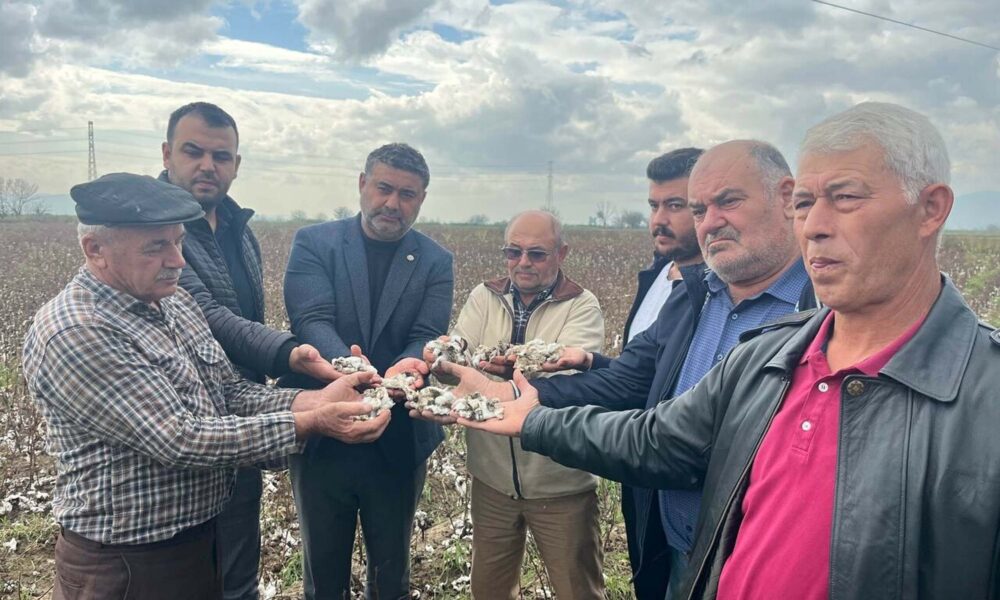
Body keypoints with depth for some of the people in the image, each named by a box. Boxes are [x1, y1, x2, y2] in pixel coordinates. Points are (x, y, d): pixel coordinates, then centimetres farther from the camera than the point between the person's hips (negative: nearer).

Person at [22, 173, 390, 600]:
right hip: (127, 565, -7)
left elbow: (230, 392, 3)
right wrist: (309, 424, -27)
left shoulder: (174, 302, 3)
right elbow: (179, 440, -27)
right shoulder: (73, 334, -24)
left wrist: (311, 401, -15)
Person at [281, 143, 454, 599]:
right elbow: (312, 321, -16)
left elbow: (428, 338, -10)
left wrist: (404, 370, -33)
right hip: (322, 437, 0)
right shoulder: (314, 243, -3)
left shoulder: (435, 262, 2)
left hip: (400, 442, 1)